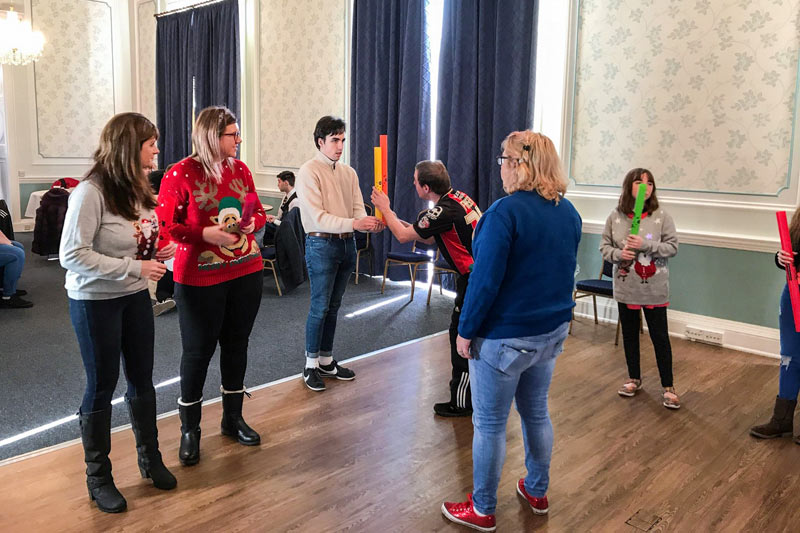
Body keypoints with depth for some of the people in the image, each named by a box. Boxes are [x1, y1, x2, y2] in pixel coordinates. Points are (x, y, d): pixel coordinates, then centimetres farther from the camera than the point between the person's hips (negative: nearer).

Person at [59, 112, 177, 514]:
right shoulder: (90, 192, -21)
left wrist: (160, 251, -4)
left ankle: (150, 458, 34)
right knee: (101, 388, 6)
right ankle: (98, 477, 26)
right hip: (95, 302, -7)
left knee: (142, 379, 16)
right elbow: (72, 255, -24)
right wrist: (135, 268, -25)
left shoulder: (137, 188, 2)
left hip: (135, 297, 7)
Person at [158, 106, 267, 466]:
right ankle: (190, 430, 23)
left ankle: (233, 418, 32)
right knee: (198, 351, 4)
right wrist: (206, 234, -21)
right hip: (199, 278, -5)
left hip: (245, 272, 5)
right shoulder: (180, 174, -10)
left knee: (236, 344, 14)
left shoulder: (240, 169, 5)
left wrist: (252, 223, -7)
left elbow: (258, 211, 15)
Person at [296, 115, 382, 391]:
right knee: (319, 307, -1)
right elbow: (318, 218, -20)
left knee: (333, 306, 14)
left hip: (347, 244, 6)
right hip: (322, 245, -6)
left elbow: (358, 210, 2)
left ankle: (326, 361, 26)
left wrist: (370, 223, -21)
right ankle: (311, 364, 14)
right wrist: (354, 224, -29)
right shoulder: (309, 172, -11)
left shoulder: (348, 172, 9)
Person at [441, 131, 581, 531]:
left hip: (506, 336, -8)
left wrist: (466, 330, -12)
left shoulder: (506, 210, -21)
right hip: (553, 331, 8)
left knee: (490, 424, 7)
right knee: (536, 412, 22)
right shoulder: (568, 212, 4)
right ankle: (536, 492, 39)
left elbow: (485, 280, -22)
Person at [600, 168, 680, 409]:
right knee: (630, 334, 16)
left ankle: (668, 387, 19)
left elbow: (672, 247, -8)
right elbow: (604, 246, 2)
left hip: (654, 289, -2)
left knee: (660, 337, 5)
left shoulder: (661, 216, -8)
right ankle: (634, 379, 34)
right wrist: (618, 254, -17)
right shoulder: (615, 216, -3)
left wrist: (646, 245, -21)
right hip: (626, 288, 2)